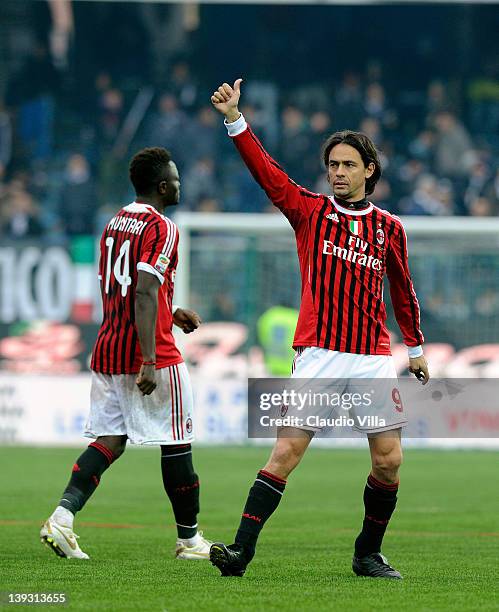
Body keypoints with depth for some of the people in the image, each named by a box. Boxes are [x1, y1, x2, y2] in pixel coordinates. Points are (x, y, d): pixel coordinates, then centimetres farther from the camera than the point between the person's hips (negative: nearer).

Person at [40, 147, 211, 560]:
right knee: (176, 444, 4)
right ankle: (189, 538, 13)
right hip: (151, 354, -8)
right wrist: (149, 363, -24)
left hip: (107, 352, 8)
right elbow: (145, 296, -21)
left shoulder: (115, 224, 14)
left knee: (109, 440, 7)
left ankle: (63, 515, -12)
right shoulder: (161, 228, -12)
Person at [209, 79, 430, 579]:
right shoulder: (309, 211, 6)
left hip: (375, 359, 2)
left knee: (389, 461, 0)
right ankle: (241, 550, -14)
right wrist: (234, 119, -15)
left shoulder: (389, 228, 11)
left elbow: (402, 290, 23)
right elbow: (264, 169, -5)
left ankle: (368, 554, 18)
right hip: (319, 356, -2)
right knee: (286, 452, -11)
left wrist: (415, 347, 28)